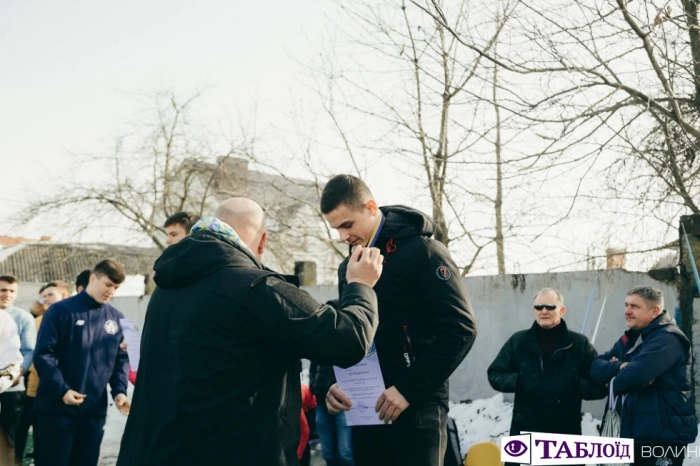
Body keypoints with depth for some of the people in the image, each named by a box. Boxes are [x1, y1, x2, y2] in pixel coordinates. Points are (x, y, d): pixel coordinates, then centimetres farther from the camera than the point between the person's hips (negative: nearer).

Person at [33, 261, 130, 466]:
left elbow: (121, 360, 13)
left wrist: (119, 391, -4)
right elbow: (43, 355, -9)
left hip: (95, 410, 4)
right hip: (57, 408, -4)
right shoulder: (61, 311, -5)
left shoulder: (117, 318, 9)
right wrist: (62, 389, -19)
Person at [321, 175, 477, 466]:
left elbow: (461, 329, -13)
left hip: (417, 405, -6)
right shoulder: (348, 268, 14)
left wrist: (410, 389, -17)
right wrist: (332, 384, 0)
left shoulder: (421, 252, -7)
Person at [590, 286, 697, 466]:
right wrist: (620, 367, -15)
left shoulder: (667, 338, -14)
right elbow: (596, 367, 7)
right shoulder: (628, 340, 16)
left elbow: (639, 372, -29)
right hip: (635, 433, 9)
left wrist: (615, 384, -6)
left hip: (665, 434, -9)